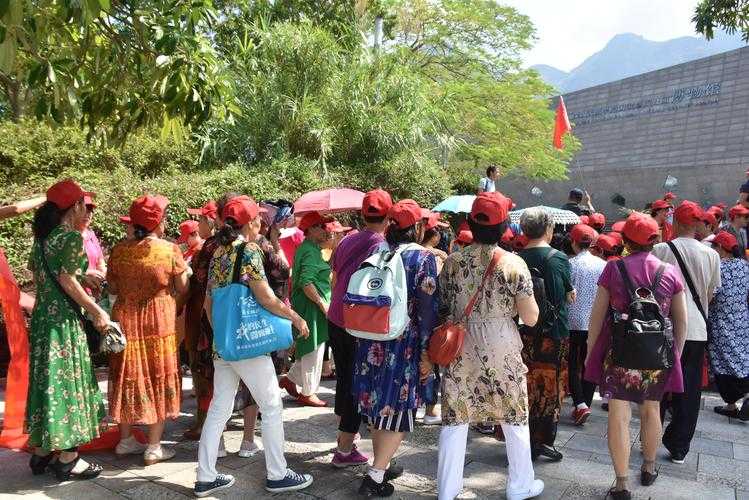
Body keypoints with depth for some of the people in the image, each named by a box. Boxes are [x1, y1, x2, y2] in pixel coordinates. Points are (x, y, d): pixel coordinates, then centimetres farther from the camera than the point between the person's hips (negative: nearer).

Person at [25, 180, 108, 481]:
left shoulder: (43, 236, 11)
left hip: (42, 315, 8)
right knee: (66, 382, 0)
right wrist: (97, 311, -11)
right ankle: (67, 459, 9)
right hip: (63, 319, -8)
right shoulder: (71, 237, -14)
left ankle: (41, 452, 26)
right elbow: (68, 281, -18)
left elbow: (38, 277, 12)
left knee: (46, 382, 15)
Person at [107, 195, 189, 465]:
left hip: (126, 321, 4)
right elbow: (182, 288, -5)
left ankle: (125, 440, 29)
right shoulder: (170, 250, -11)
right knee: (159, 380, 7)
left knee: (129, 378, 17)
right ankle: (154, 447, 11)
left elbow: (113, 288, 5)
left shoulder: (119, 250, -2)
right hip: (158, 322, -3)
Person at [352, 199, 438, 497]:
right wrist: (426, 353, -10)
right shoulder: (423, 258, -9)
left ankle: (381, 466, 30)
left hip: (372, 343, 6)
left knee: (380, 406, 17)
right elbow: (426, 309, -14)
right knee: (398, 409, 5)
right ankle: (375, 477, 5)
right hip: (403, 346, -6)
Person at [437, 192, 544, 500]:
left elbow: (442, 311, 6)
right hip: (503, 351, -2)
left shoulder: (453, 262, -1)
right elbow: (531, 318, -8)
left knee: (455, 419, 10)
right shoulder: (513, 263, -9)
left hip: (460, 350, 2)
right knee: (515, 419, 16)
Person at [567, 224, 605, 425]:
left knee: (572, 365, 7)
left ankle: (580, 404, -5)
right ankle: (585, 404, 18)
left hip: (575, 322, -3)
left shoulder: (572, 264, -11)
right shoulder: (603, 265, 0)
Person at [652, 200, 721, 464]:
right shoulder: (711, 254, -2)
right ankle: (679, 448, 15)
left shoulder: (661, 250, -8)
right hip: (696, 329, 1)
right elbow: (710, 294, 7)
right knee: (689, 391, 10)